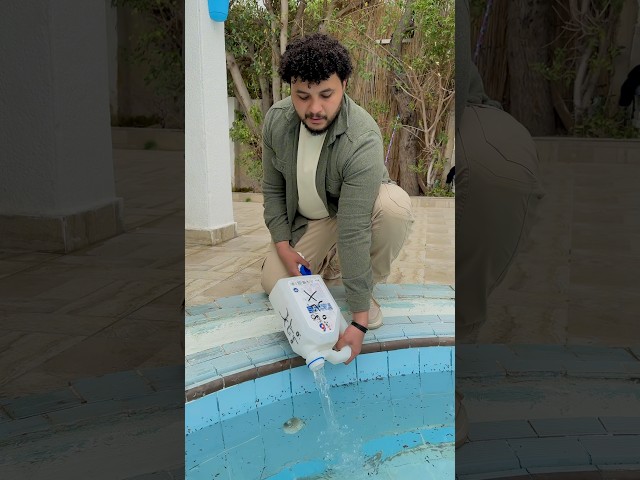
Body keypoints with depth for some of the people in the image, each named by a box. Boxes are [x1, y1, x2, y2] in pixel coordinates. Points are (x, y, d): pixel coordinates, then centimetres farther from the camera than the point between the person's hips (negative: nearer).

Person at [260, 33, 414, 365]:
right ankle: (326, 252, 20)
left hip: (359, 204, -4)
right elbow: (273, 189, -3)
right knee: (275, 282, -13)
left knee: (396, 206, -37)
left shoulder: (363, 140, -37)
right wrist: (283, 246, -13)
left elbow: (353, 229, -40)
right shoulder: (276, 120, -20)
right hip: (305, 217, 4)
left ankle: (368, 289, -11)